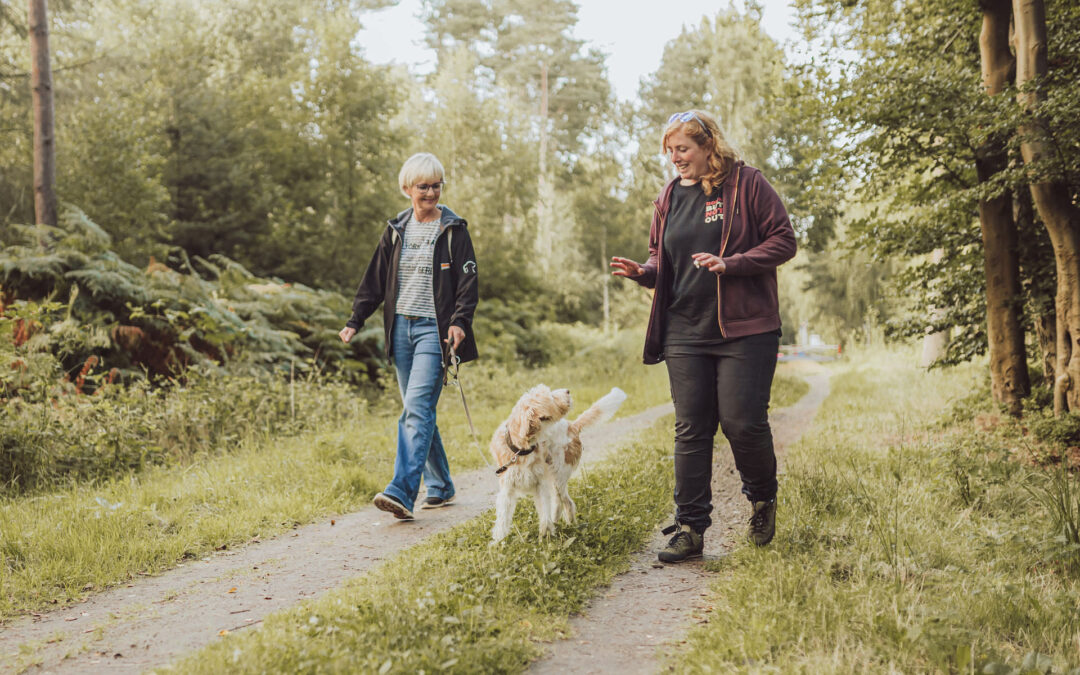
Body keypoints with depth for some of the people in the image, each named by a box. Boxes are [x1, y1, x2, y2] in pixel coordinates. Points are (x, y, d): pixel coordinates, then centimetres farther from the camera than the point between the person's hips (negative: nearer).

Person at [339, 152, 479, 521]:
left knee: (417, 406, -17)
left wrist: (459, 321, -20)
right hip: (401, 327, 5)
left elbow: (468, 282, -4)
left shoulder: (453, 229, 0)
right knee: (418, 410, 8)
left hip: (433, 328, -5)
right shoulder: (396, 230, 13)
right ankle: (440, 486, 21)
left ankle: (402, 493, -24)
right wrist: (355, 321, 7)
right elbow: (375, 280, 15)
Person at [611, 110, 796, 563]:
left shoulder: (747, 184, -2)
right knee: (690, 430, 3)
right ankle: (689, 529, 8)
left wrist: (731, 264, -18)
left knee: (742, 421, -6)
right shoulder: (669, 197, 13)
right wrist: (642, 272, -2)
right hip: (685, 333, 5)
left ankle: (763, 498, 24)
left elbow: (783, 241, -4)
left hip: (744, 329, -4)